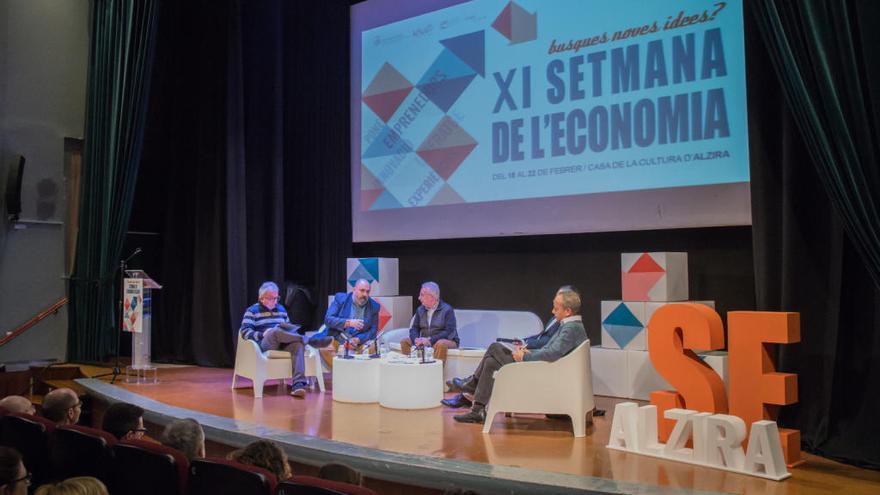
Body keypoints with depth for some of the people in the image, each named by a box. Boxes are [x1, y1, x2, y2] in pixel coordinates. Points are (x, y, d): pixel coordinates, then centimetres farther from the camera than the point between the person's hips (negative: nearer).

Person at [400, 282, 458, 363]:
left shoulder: (447, 310, -9)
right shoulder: (420, 310, 8)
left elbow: (449, 332, -17)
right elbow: (414, 328, 5)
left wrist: (430, 340, -27)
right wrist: (416, 339, -19)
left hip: (446, 341, -5)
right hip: (424, 341, 5)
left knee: (441, 344, -38)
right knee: (404, 342, -11)